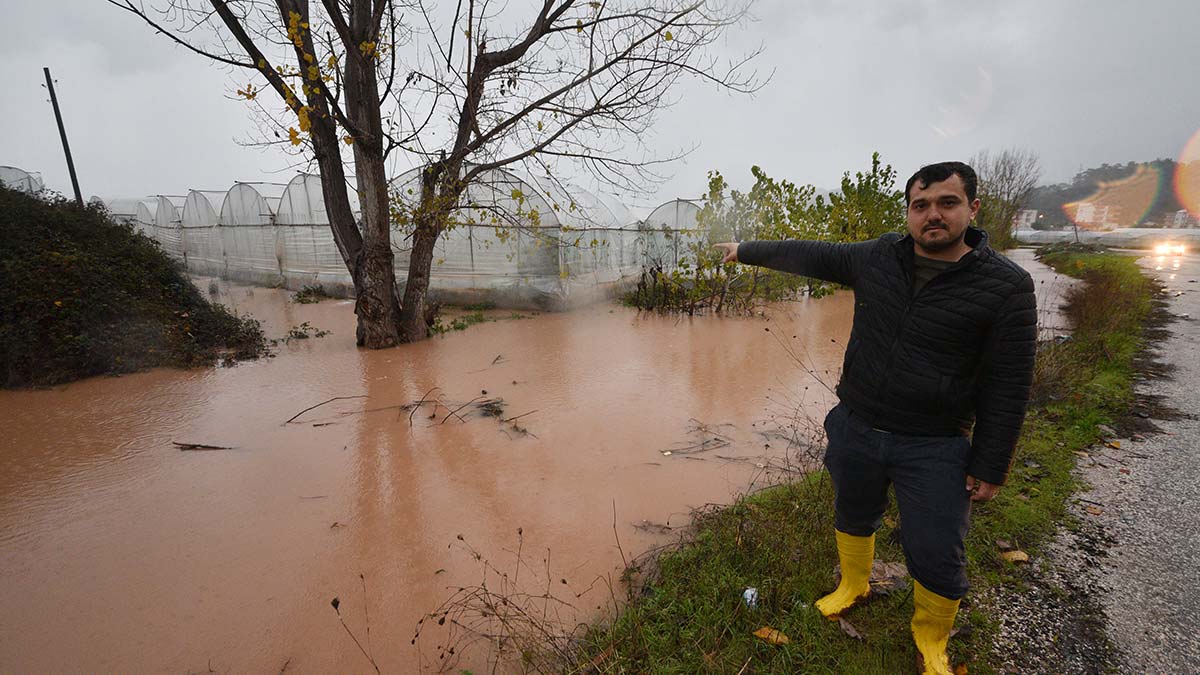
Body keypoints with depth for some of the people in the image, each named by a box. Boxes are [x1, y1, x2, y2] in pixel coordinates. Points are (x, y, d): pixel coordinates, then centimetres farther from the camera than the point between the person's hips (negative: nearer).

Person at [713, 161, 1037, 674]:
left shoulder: (1005, 286, -12)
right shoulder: (877, 258, -3)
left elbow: (1007, 387, -10)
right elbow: (808, 256, 8)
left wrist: (990, 467, -8)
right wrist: (745, 251, 16)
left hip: (934, 448, -3)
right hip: (856, 428, 3)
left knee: (937, 558, 5)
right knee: (853, 516, 22)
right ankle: (853, 585, 52)